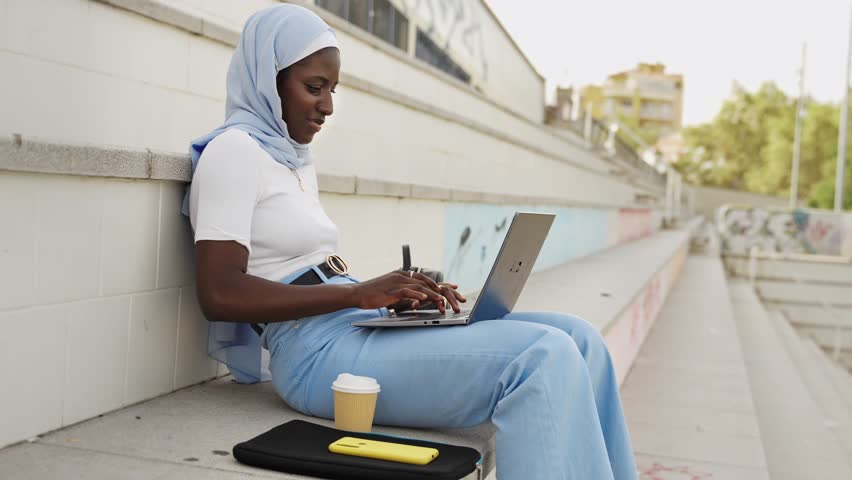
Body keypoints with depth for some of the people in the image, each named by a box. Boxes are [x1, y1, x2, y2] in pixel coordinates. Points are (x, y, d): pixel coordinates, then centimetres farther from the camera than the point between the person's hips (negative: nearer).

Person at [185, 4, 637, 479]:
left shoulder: (294, 158, 22)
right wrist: (359, 292, -19)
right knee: (543, 358, -24)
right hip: (320, 351, -9)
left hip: (365, 328, 9)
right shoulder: (234, 149, -4)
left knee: (577, 339, -3)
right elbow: (219, 293, -16)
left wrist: (399, 295, 4)